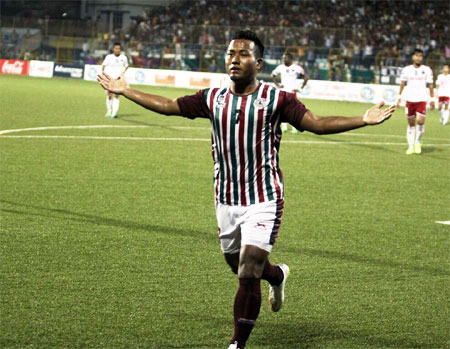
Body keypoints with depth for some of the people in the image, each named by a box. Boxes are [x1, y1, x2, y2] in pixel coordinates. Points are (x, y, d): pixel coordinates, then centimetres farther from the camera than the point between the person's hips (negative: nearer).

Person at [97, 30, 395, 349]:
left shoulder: (275, 99, -8)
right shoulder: (212, 99, 3)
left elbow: (318, 124, -12)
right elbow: (167, 106, 12)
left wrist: (363, 120, -24)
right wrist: (124, 91, 12)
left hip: (263, 202, -5)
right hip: (226, 201, 5)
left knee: (248, 276, -12)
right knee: (240, 267, 19)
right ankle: (278, 275, 53)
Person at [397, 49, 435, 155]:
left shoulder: (427, 70, 2)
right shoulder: (406, 70, 5)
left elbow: (430, 85, 5)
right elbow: (402, 83, 9)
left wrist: (432, 99, 3)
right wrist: (399, 96, 4)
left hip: (422, 100, -1)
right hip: (409, 99, 1)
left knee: (420, 121, -15)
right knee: (411, 123, 5)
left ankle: (418, 143, 7)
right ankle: (411, 147, 12)